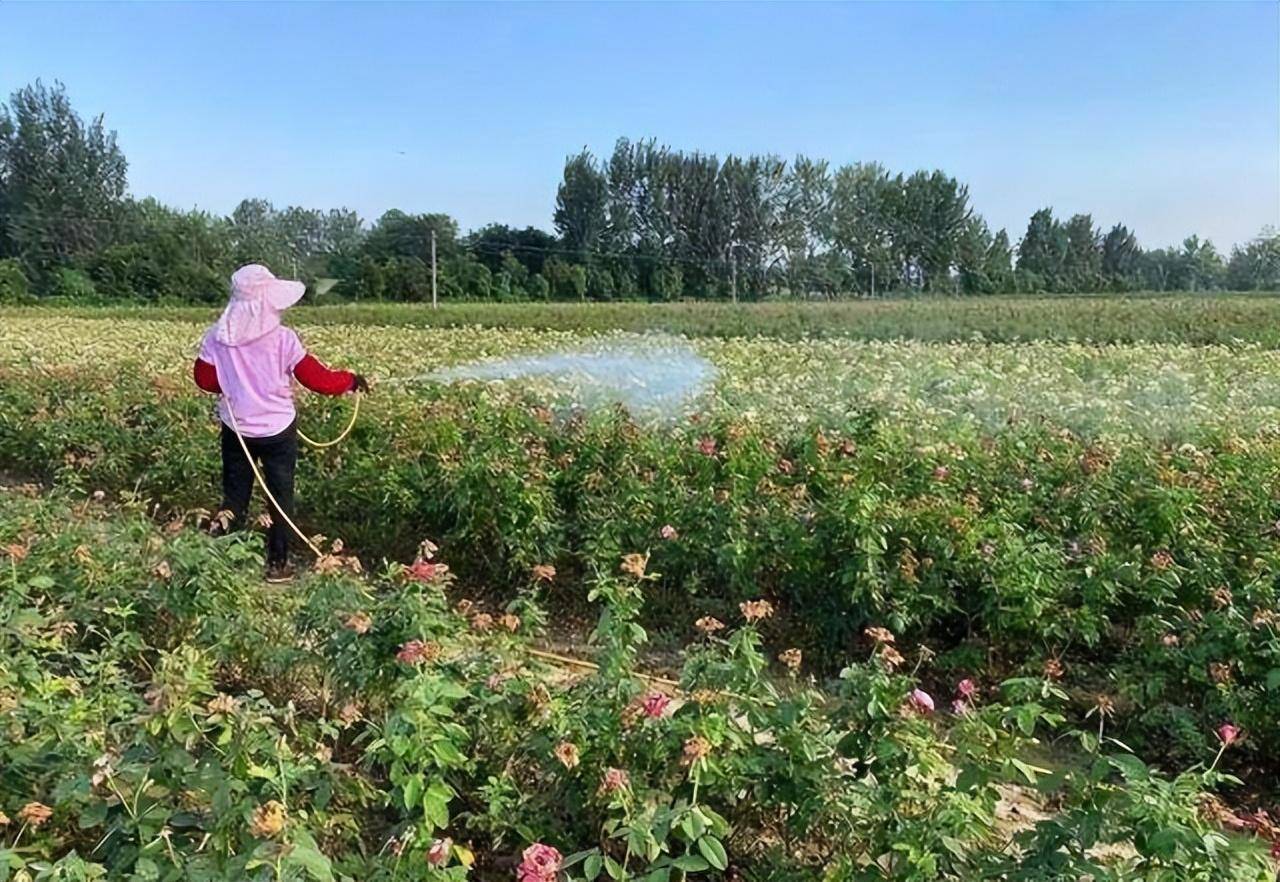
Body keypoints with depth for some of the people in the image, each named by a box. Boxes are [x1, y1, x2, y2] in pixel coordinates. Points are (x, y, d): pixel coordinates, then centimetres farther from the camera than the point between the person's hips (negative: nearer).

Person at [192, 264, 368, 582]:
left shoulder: (217, 337, -8)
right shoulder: (283, 338, -17)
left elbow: (205, 379, 4)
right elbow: (317, 378, -12)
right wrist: (350, 380, 4)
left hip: (236, 429, 3)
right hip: (278, 430, -3)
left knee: (234, 494, 17)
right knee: (280, 496, 10)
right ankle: (277, 563, 17)